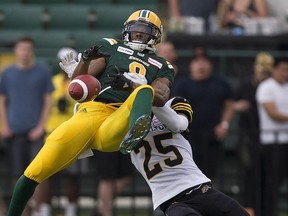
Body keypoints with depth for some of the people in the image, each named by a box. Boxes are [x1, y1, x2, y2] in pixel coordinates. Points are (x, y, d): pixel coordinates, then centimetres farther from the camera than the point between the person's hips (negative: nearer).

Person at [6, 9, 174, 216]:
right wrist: (85, 61, -9)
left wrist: (130, 85, -15)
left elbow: (161, 97, 1)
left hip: (116, 129, -1)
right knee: (35, 172, -12)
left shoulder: (161, 67, 23)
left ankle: (135, 133, -63)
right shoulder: (111, 48, 21)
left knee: (145, 89, -31)